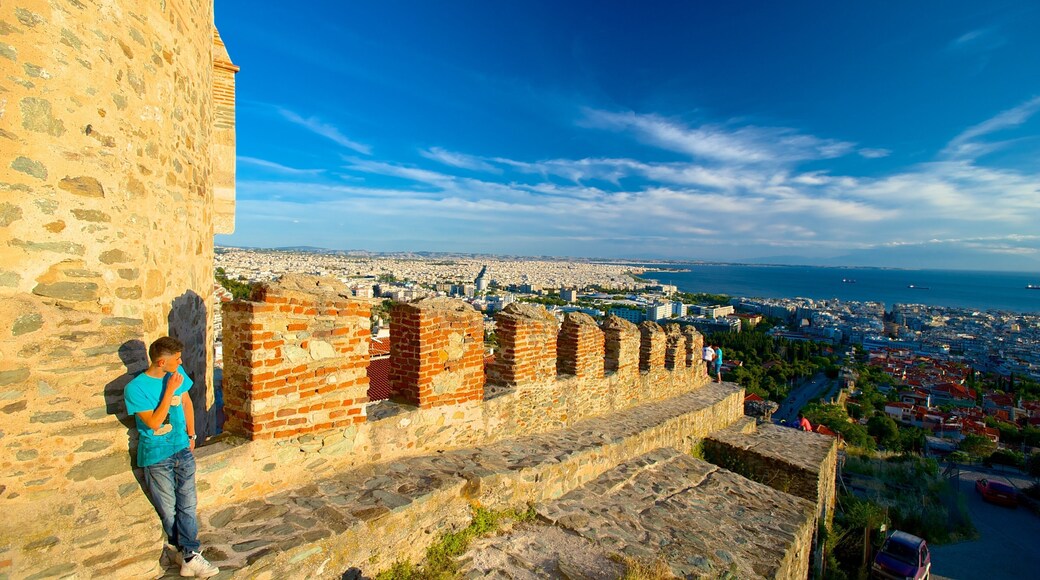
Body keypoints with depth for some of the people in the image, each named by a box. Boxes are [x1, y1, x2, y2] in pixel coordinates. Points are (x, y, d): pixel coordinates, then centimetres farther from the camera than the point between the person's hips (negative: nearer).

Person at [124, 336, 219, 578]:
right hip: (156, 457, -4)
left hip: (182, 450, 4)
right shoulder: (135, 388, -18)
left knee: (187, 505, 5)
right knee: (168, 509, 11)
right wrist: (170, 390, -27)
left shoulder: (178, 373, -3)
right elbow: (154, 423, -22)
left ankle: (190, 556, 14)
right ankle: (180, 548, 29)